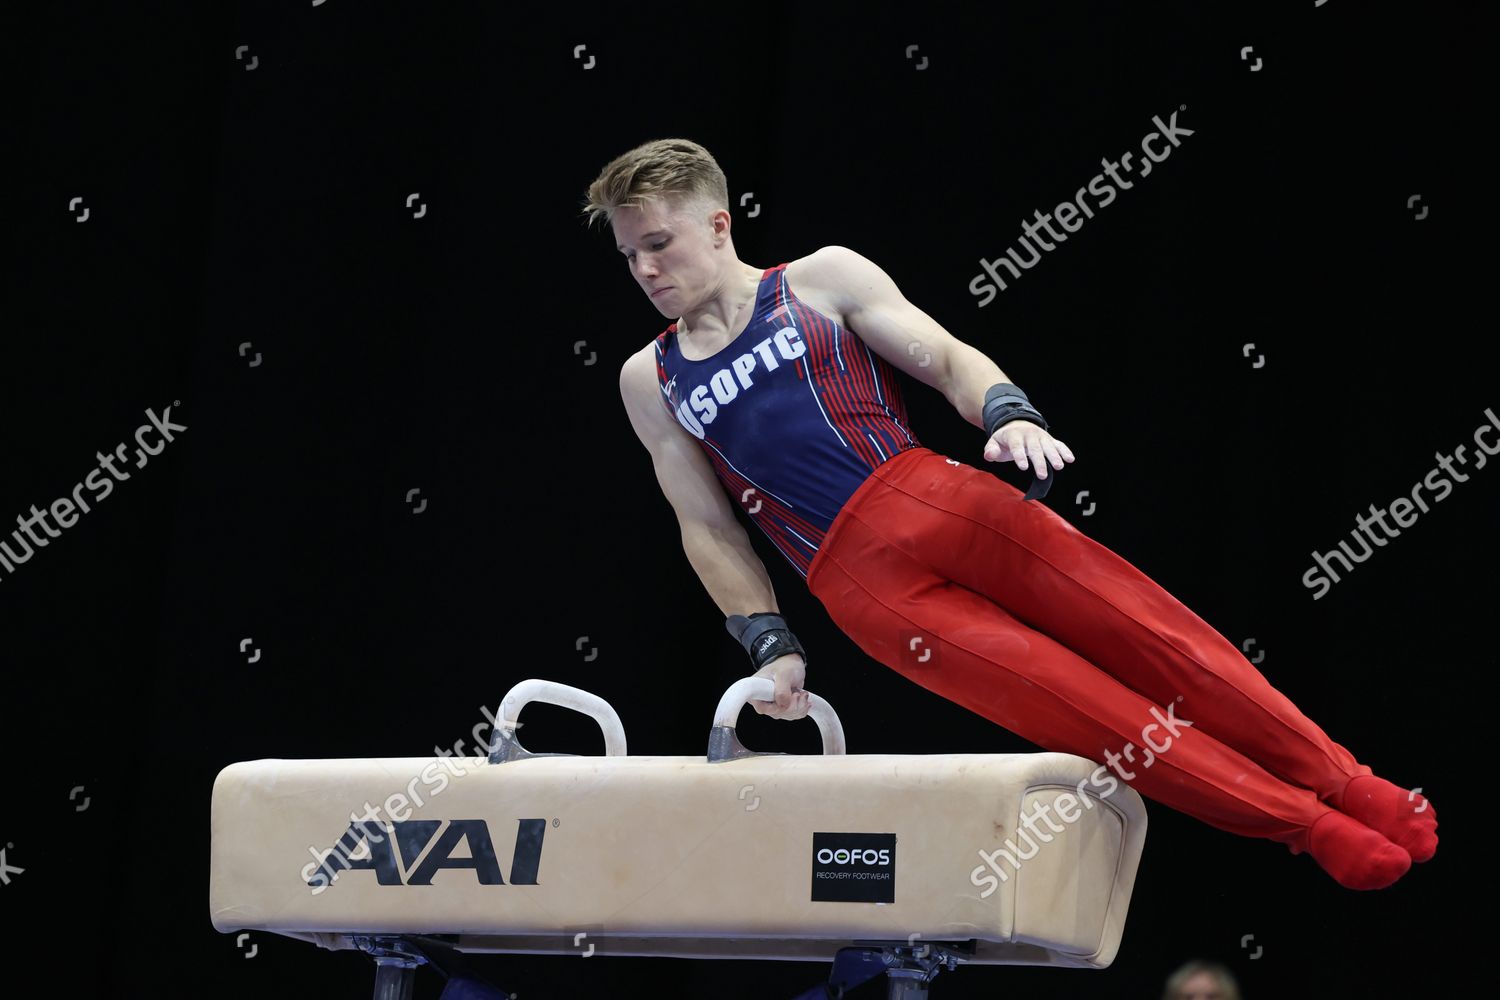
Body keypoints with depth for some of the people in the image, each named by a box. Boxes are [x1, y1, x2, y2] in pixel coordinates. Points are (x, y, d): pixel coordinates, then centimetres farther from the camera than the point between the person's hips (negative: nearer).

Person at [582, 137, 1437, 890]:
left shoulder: (822, 280, 10)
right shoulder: (651, 381, 14)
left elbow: (945, 357, 5)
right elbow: (708, 528, 14)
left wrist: (1009, 414, -16)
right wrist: (771, 645, 5)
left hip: (932, 496, 0)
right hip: (859, 582, 0)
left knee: (1142, 631, -11)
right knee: (1077, 706, -12)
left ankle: (1345, 782, -3)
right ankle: (1309, 827, -7)